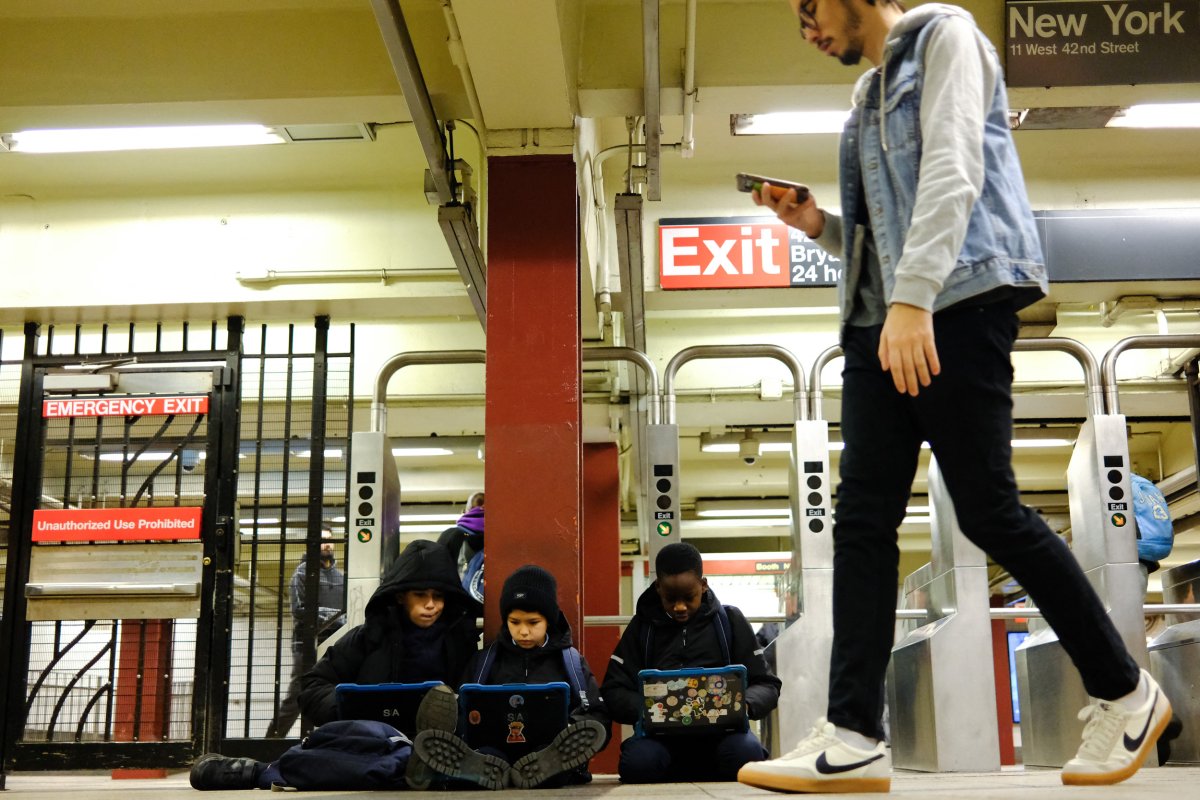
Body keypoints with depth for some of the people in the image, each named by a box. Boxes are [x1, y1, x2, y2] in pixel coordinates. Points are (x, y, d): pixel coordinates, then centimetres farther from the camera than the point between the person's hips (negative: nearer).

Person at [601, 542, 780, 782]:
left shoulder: (729, 620, 10)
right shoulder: (642, 625, 11)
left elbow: (767, 684, 11)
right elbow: (613, 690, 8)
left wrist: (745, 704, -14)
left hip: (722, 729, 0)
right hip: (661, 733, 1)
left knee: (746, 752, -36)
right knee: (638, 761, -34)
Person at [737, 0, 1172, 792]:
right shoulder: (870, 94, 26)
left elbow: (953, 169, -14)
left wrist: (913, 297, -25)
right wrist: (816, 223, 9)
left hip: (958, 303, -8)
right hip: (881, 320, 8)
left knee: (989, 512, -7)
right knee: (862, 518, -4)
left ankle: (1126, 692, 10)